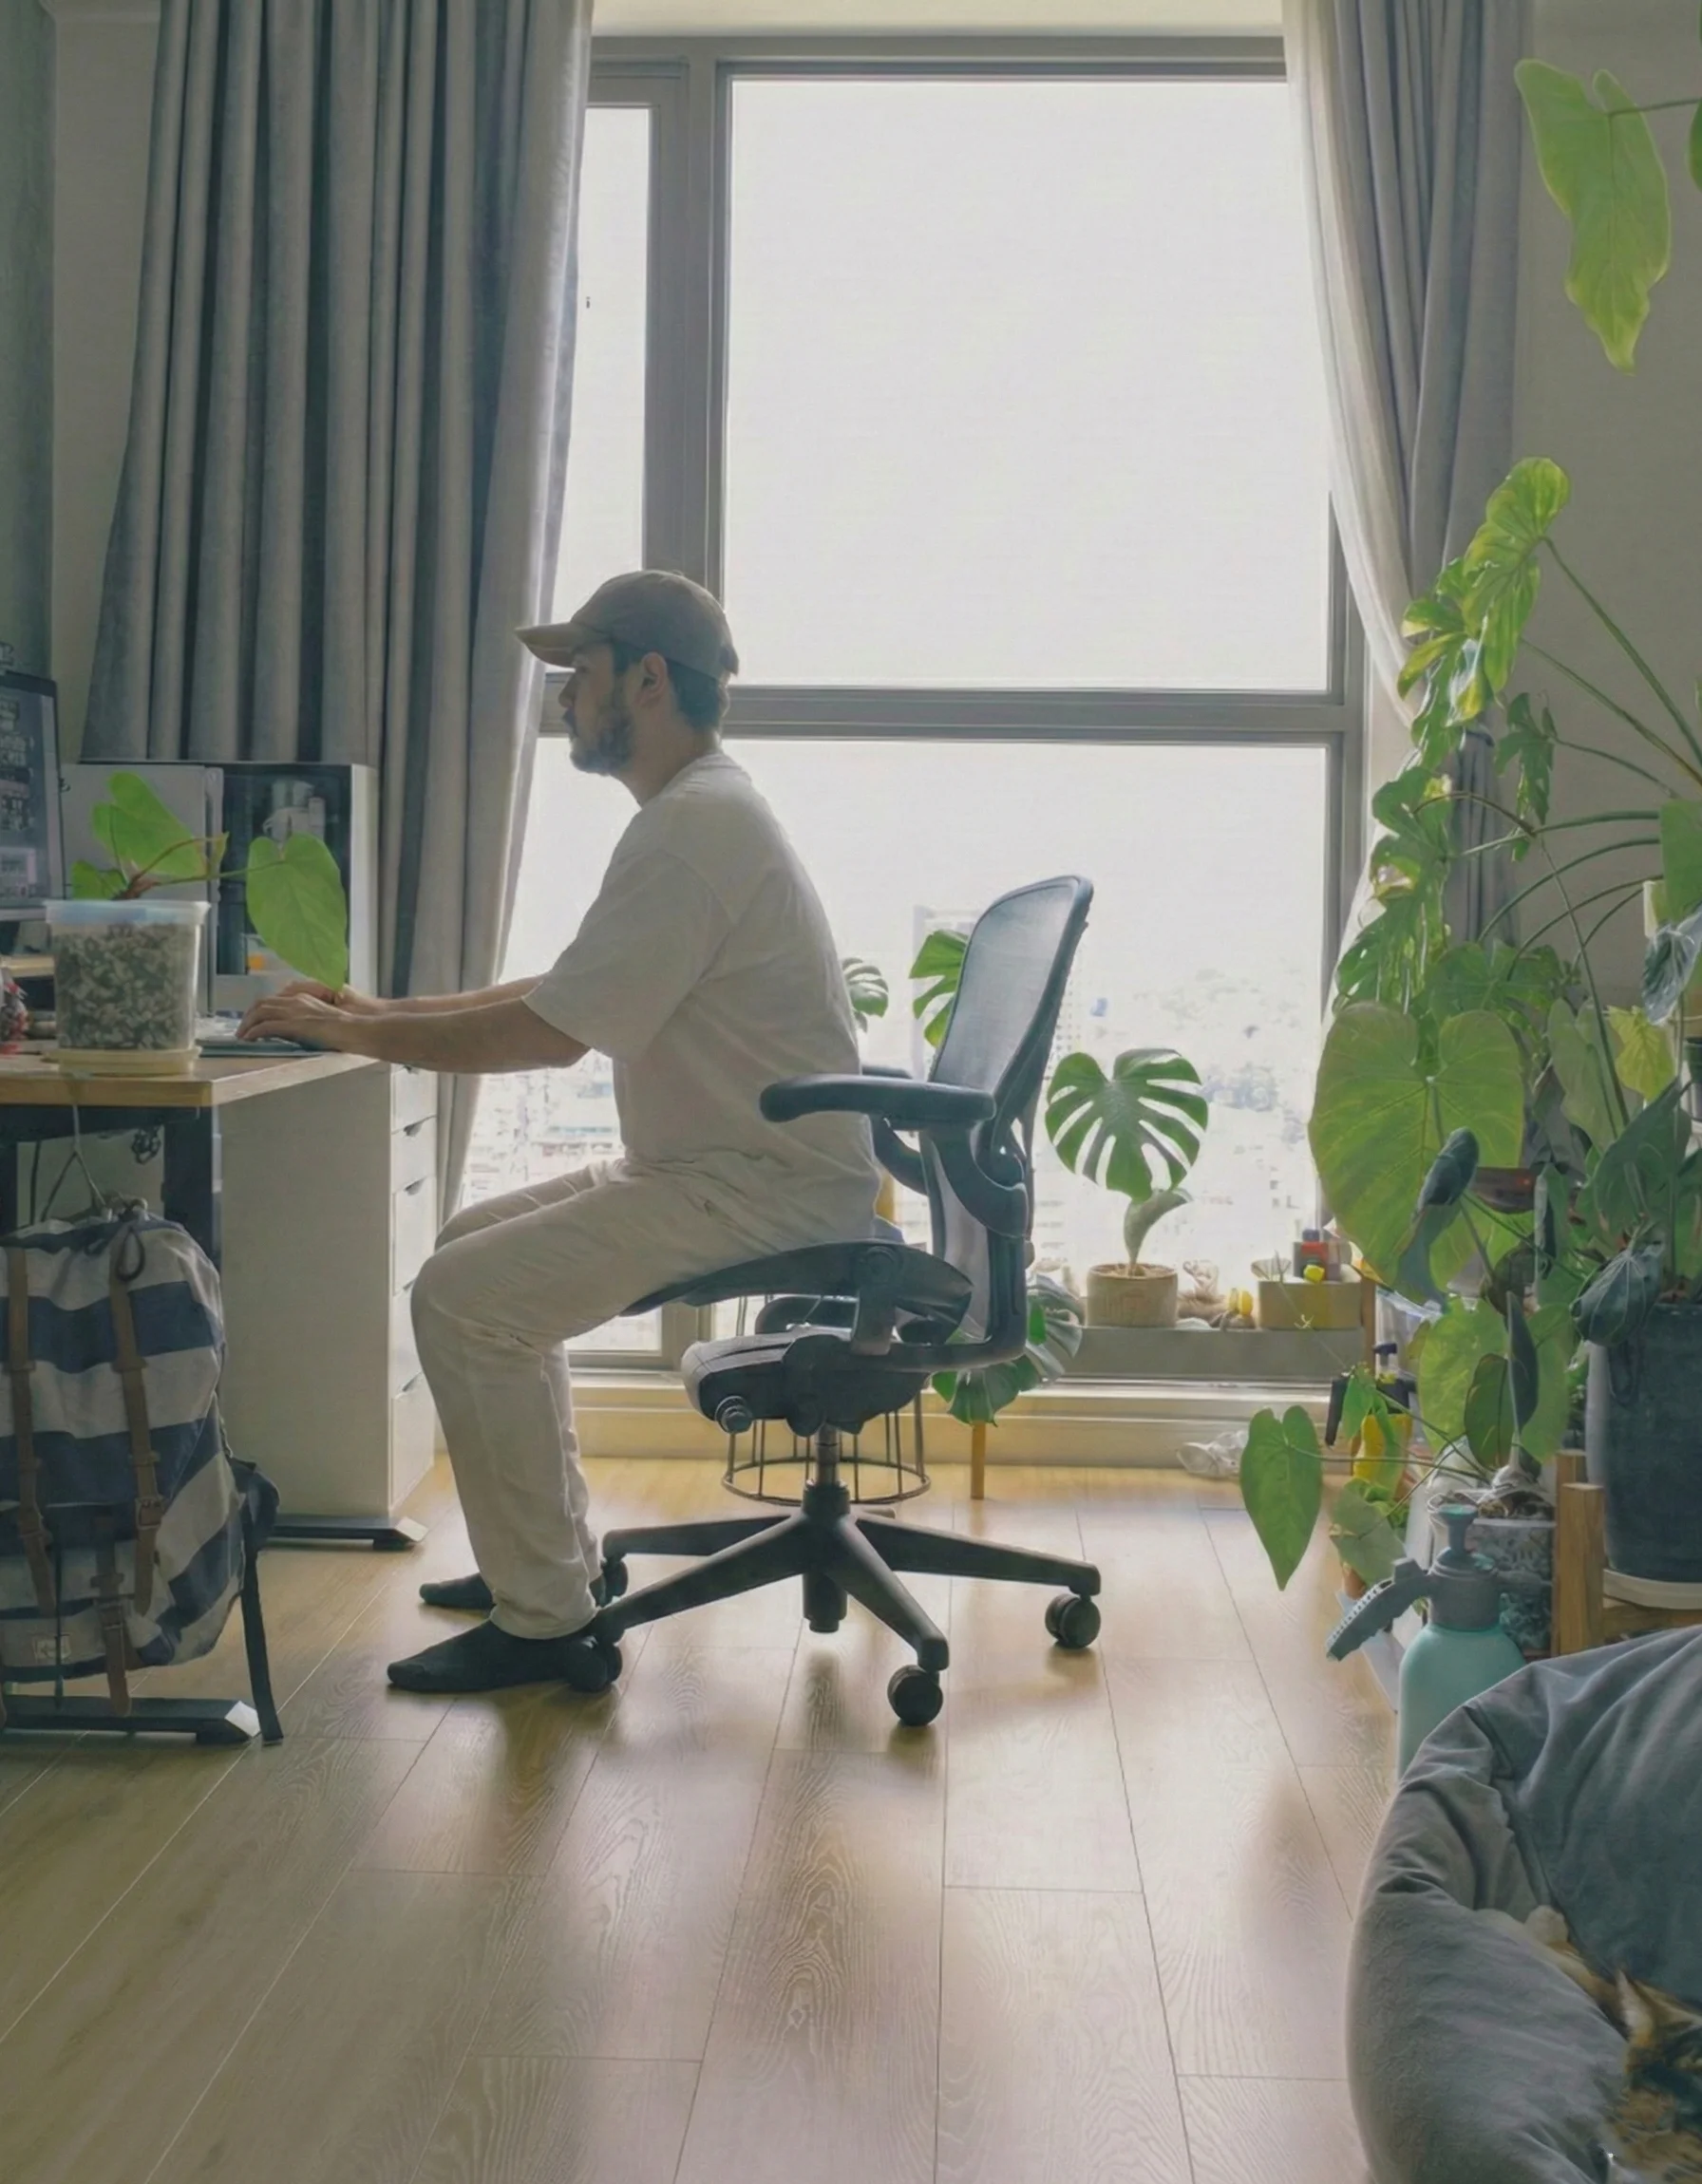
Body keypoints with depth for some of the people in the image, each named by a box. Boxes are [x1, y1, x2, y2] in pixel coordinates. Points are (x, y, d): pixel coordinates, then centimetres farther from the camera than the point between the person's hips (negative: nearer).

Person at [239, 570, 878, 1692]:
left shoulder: (693, 825, -19)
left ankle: (543, 1614, -5)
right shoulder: (697, 809, 15)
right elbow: (562, 994, 20)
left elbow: (553, 1033, -23)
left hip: (766, 1184, -11)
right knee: (479, 1241, 18)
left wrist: (354, 1035, -12)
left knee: (462, 1297, -15)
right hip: (713, 1164, 11)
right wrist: (384, 1012, 13)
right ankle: (553, 1549, 24)